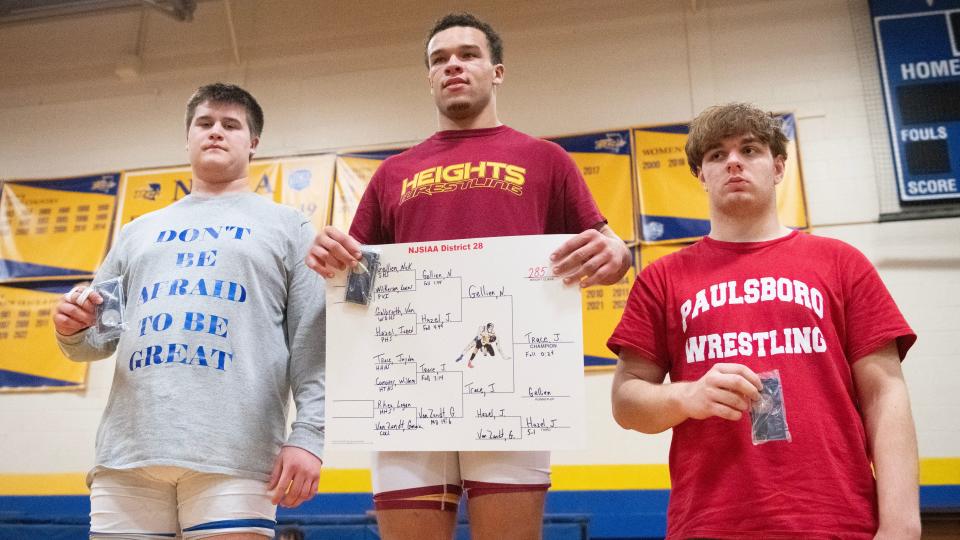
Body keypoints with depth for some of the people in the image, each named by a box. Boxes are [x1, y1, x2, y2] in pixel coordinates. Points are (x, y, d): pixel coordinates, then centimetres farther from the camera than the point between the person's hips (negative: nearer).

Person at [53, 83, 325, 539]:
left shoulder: (287, 226, 13)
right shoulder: (139, 232, 24)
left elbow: (312, 343, 2)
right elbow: (97, 337, 24)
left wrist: (307, 435, -10)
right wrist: (72, 329, 0)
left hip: (234, 455, -3)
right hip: (127, 453, 4)